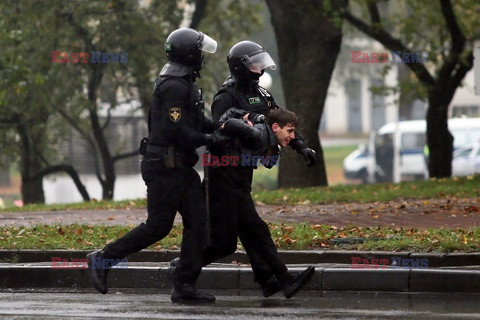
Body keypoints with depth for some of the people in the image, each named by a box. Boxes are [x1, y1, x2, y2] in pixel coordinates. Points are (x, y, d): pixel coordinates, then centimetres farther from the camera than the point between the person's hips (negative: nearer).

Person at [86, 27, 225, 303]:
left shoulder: (184, 84, 16)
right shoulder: (175, 86, -18)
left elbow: (196, 120, 24)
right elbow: (177, 130, -24)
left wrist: (218, 128, 8)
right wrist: (209, 139, -15)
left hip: (181, 167, 10)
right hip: (165, 166, -10)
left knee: (198, 222, 5)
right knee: (158, 227, -6)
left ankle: (185, 286, 5)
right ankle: (103, 259, 5)